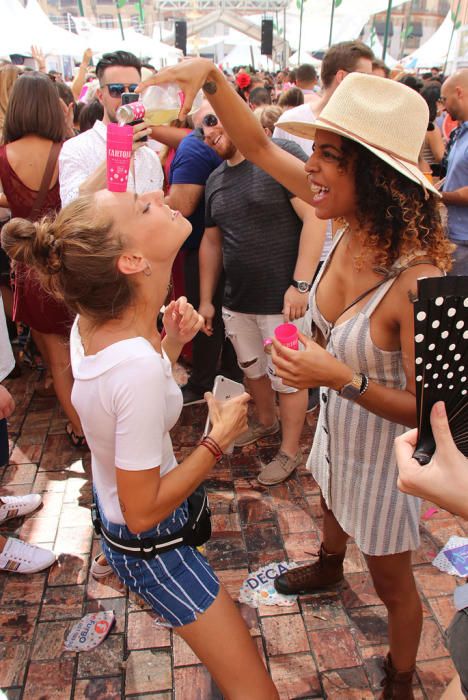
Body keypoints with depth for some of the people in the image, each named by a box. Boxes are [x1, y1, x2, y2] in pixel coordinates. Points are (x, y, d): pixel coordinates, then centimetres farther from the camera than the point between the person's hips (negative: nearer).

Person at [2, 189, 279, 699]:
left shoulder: (90, 320, -13)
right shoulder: (138, 366, -38)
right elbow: (142, 513, -27)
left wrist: (171, 342, -9)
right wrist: (220, 438, -20)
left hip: (108, 502, 9)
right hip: (149, 543, -9)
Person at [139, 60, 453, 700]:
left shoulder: (418, 281, -37)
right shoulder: (352, 223, -17)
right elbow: (257, 145, -9)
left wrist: (343, 378, -38)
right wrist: (209, 77, -19)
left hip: (385, 446, -7)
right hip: (337, 420, 7)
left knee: (391, 579, 19)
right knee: (332, 502, 37)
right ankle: (329, 566, 73)